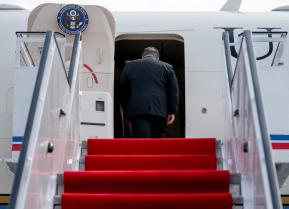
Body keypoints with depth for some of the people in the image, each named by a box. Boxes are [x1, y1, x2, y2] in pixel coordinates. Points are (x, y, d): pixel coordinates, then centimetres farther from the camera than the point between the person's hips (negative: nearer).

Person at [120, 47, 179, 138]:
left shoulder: (129, 66, 15)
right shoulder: (167, 67, 14)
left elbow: (123, 91, 15)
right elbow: (174, 90, 6)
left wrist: (126, 111, 20)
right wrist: (172, 112, 6)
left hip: (137, 110, -1)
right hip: (159, 111, 1)